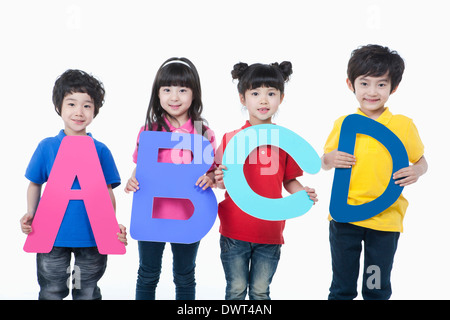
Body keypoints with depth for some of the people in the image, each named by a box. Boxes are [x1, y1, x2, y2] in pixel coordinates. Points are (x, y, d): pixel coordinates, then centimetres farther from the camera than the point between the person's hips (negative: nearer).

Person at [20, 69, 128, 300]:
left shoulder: (100, 150, -2)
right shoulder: (47, 147, 0)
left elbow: (107, 192, 1)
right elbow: (35, 184, 8)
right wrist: (30, 215, -6)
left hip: (92, 236, 0)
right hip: (52, 235, 0)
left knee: (88, 293, 16)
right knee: (51, 292, 15)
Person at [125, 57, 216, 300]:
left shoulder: (204, 134, -4)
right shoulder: (149, 131, -4)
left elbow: (212, 171, 3)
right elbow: (140, 170, 2)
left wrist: (210, 178, -19)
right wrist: (132, 182, -18)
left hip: (188, 218, 0)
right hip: (151, 216, 0)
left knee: (185, 277, 18)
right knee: (148, 276, 17)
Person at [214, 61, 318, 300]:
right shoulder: (231, 139, -3)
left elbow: (289, 180, 7)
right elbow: (222, 183, -1)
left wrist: (303, 193, -13)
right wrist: (220, 181, -24)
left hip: (269, 232, 1)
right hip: (234, 231, -1)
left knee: (260, 291, 14)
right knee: (236, 291, 12)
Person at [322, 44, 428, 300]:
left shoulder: (404, 125, -2)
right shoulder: (344, 123, 2)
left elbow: (421, 161, 7)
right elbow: (325, 162, 12)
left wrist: (417, 171, -15)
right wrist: (330, 160, -11)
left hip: (386, 220, -1)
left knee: (378, 290, 14)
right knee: (342, 289, 14)